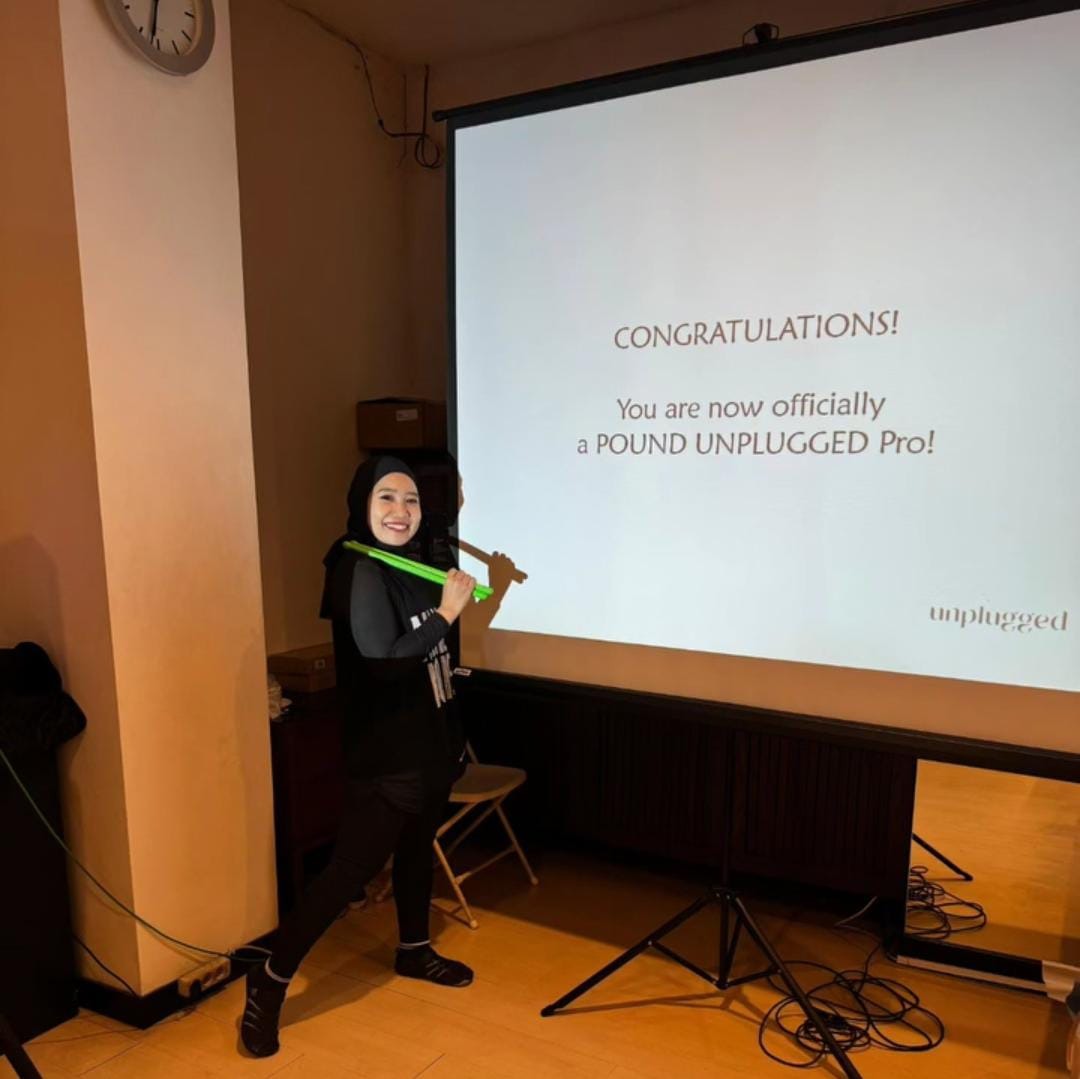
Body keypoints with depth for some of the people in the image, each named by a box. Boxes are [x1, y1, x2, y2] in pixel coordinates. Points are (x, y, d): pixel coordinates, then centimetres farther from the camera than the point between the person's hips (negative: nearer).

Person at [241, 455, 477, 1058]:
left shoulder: (412, 566, 6)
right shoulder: (358, 571, -19)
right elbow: (381, 660, -30)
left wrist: (474, 596, 7)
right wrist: (446, 612, -24)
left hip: (430, 743, 9)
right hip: (385, 754, -9)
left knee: (418, 849, 22)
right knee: (353, 868, -3)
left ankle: (415, 950, 43)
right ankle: (270, 983, 13)